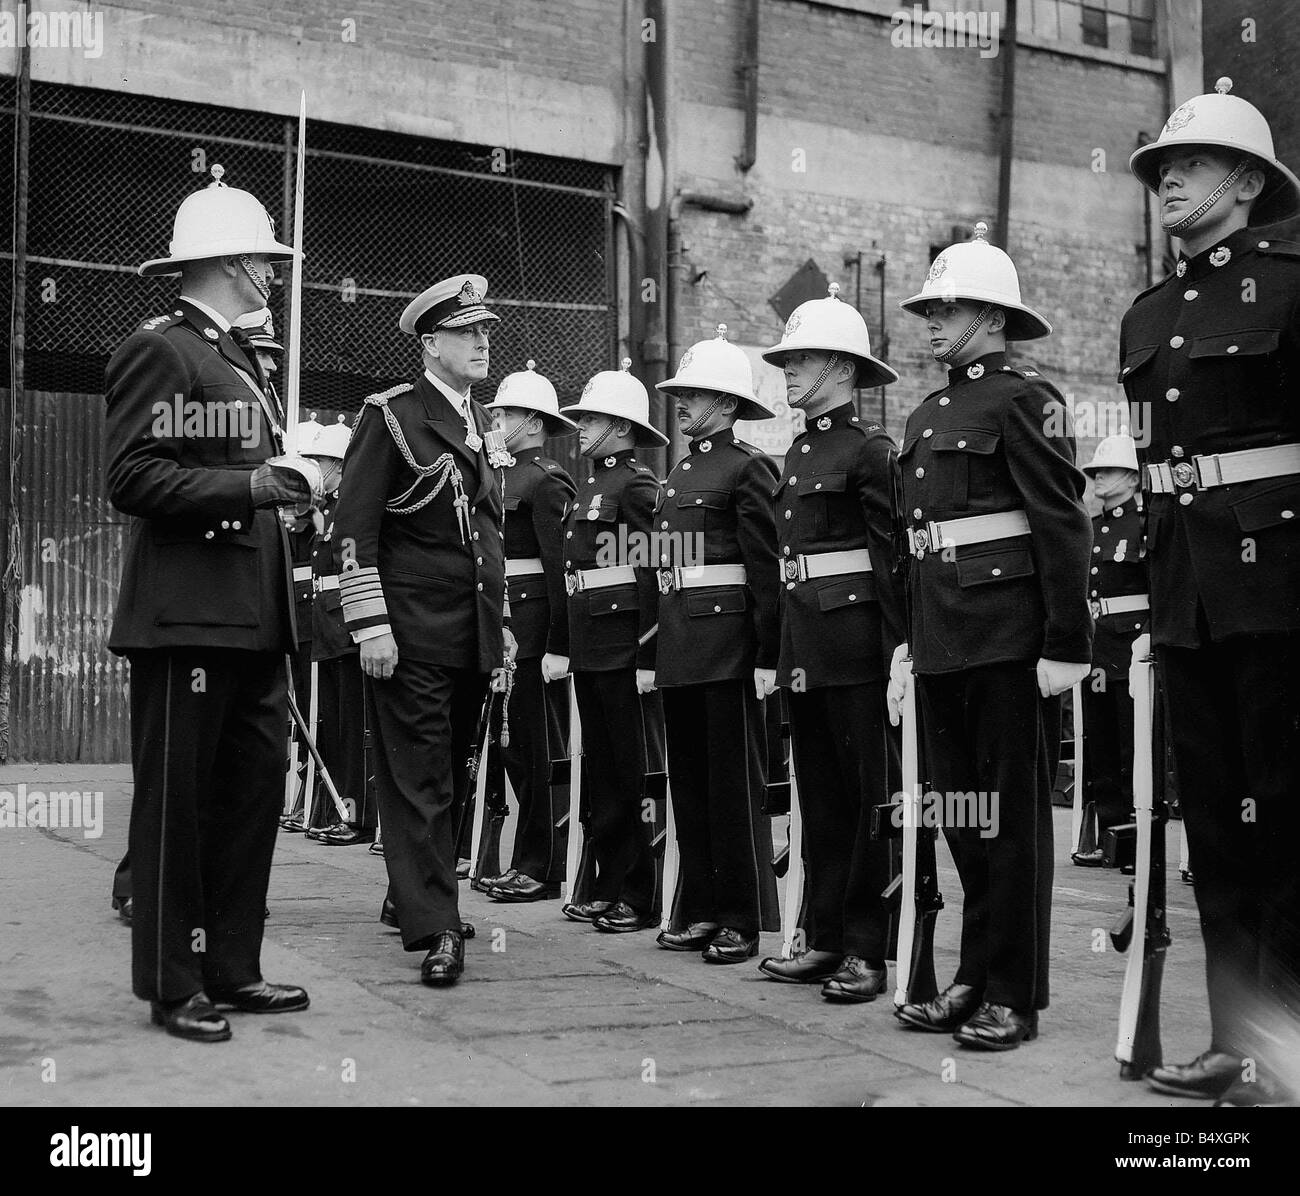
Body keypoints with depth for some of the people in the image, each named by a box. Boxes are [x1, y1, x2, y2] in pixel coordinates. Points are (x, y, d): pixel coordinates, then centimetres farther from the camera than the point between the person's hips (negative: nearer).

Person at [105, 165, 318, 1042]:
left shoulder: (241, 360, 21)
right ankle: (173, 986, 9)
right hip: (187, 615, -9)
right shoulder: (159, 348, -6)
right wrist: (252, 485, -19)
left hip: (252, 615, 9)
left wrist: (290, 480, 11)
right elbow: (132, 479, -14)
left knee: (254, 791, 10)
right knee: (177, 800, 0)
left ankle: (232, 969, 20)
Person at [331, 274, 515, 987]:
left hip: (475, 637, 7)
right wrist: (370, 625, -16)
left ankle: (408, 895, 29)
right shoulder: (391, 417, -6)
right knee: (418, 780, -5)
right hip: (413, 634, -7)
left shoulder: (480, 425, 16)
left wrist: (501, 622, 19)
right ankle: (435, 929, -3)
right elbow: (354, 528, -10)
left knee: (450, 775, 14)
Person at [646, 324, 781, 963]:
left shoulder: (749, 467, -7)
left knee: (735, 786, -1)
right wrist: (657, 645, 14)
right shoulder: (680, 471, 17)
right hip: (677, 647, 8)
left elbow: (767, 570, -12)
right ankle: (700, 911, 21)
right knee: (689, 784, 12)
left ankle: (741, 922, 7)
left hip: (728, 646, -8)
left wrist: (766, 657, -16)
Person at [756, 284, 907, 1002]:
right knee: (820, 800, 12)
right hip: (805, 647, 8)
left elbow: (895, 557, -13)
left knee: (870, 796, 0)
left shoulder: (870, 449, -8)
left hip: (857, 646, -8)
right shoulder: (798, 453, 17)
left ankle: (868, 950, 6)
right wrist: (781, 650, 15)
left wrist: (901, 651, -18)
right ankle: (826, 940, 20)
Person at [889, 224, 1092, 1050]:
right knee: (962, 816, 13)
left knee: (1013, 816, 1)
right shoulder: (928, 415, 16)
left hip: (1007, 635, -8)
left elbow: (1066, 524, -13)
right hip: (941, 639, 8)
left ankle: (1015, 996, 11)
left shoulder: (1024, 398, -7)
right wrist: (908, 640, 16)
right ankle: (977, 978, 24)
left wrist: (1067, 645, -17)